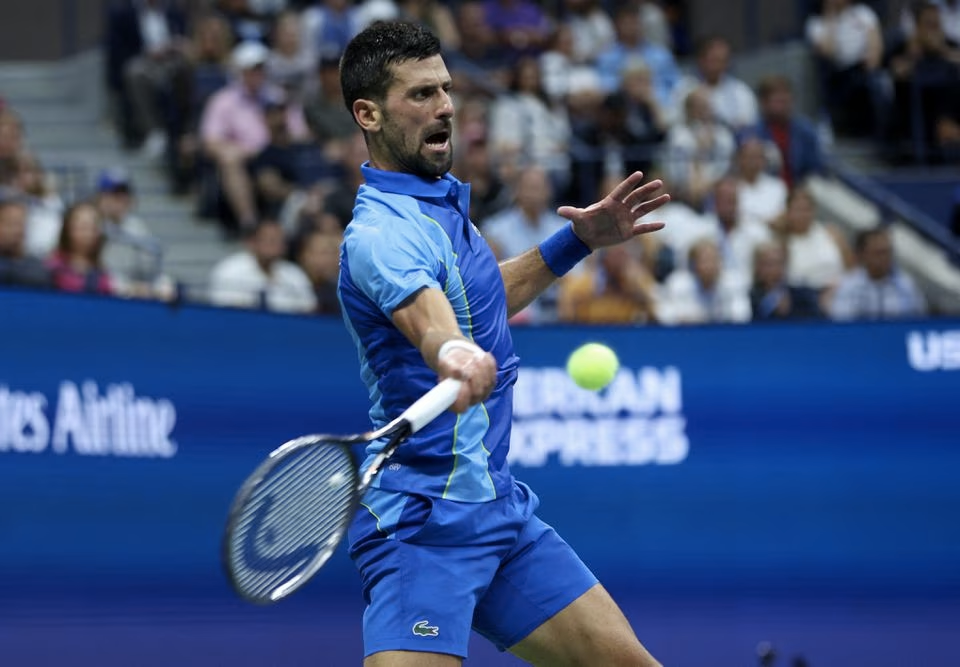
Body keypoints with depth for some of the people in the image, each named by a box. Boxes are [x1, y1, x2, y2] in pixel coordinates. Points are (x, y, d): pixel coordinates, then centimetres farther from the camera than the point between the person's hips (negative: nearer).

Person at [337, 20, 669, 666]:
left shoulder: (443, 198, 11)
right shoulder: (381, 232, -20)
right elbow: (430, 319, -42)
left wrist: (578, 241, 21)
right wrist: (454, 354, -64)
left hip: (499, 505, 9)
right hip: (426, 521, -9)